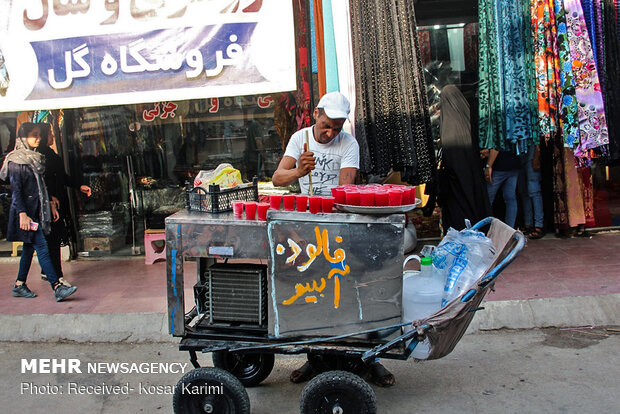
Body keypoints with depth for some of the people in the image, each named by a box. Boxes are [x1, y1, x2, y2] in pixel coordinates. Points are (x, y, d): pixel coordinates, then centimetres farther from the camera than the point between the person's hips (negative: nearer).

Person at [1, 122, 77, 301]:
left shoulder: (34, 158, 15)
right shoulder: (16, 161, -11)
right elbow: (16, 189, -15)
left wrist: (50, 204, 20)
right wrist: (22, 214, -21)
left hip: (37, 210, 9)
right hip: (26, 210, -9)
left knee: (30, 247, 12)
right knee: (41, 247, -12)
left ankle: (19, 286, 21)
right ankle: (57, 288, -14)